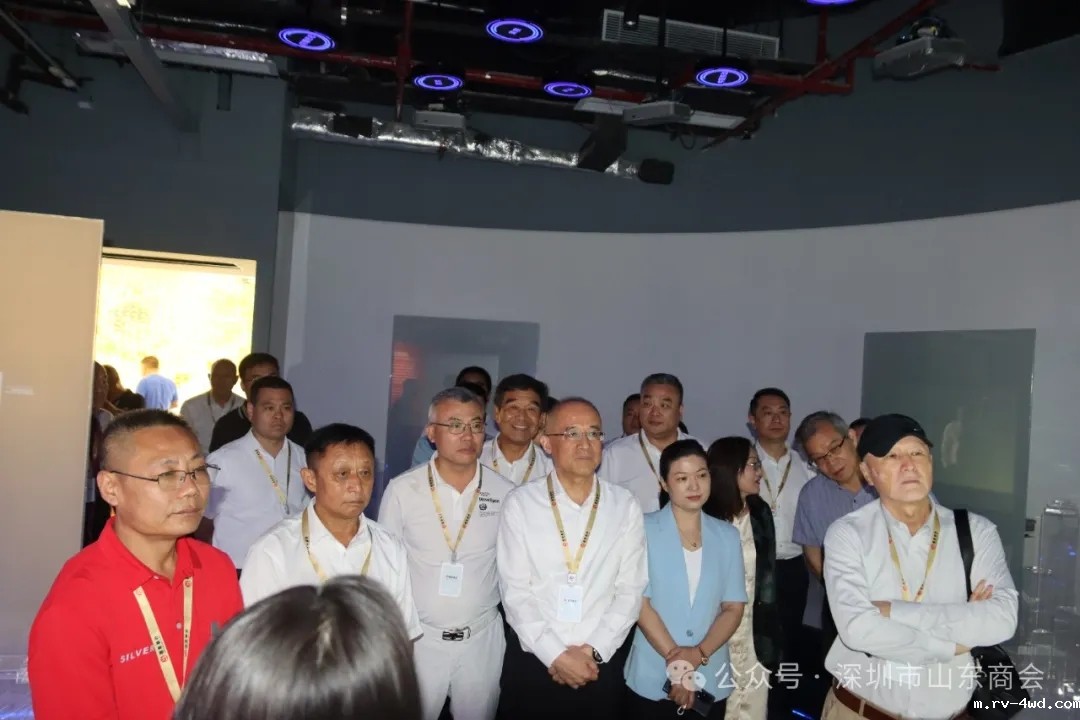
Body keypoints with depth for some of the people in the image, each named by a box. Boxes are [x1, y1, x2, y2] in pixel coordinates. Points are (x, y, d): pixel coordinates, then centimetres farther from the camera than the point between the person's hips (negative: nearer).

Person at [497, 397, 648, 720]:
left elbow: (630, 589, -2)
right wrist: (555, 655, -12)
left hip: (600, 667, 1)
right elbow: (514, 591, -8)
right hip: (531, 663, -1)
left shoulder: (625, 506, 0)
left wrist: (593, 651, -10)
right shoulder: (520, 503, -6)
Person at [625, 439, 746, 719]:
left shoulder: (728, 536, 4)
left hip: (711, 680, 3)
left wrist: (699, 655, -11)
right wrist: (676, 659, -14)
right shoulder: (644, 529, -6)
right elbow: (639, 602, -9)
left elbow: (734, 607, 2)